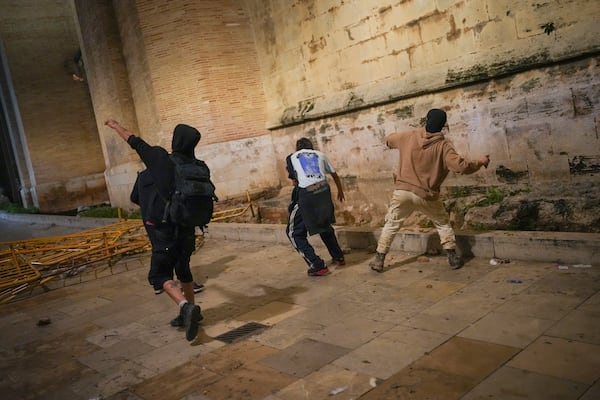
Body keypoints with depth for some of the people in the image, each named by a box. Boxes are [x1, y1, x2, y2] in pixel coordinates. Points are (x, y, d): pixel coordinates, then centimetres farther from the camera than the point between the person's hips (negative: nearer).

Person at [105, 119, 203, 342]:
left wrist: (116, 126, 18)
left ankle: (186, 306, -19)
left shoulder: (160, 159, -11)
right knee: (183, 269, 23)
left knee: (159, 275, 2)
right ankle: (190, 311, 29)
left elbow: (134, 141, 2)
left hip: (165, 231, -6)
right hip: (187, 229, 6)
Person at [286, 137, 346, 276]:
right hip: (324, 192, 4)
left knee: (294, 233, 10)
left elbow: (295, 182, 16)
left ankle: (317, 266, 3)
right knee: (325, 225, 30)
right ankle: (338, 257, 38)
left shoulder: (291, 158, 16)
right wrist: (340, 191, 48)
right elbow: (334, 175, 32)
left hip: (306, 195, -4)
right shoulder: (320, 155, 22)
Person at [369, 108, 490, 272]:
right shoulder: (444, 146, -7)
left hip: (403, 192, 1)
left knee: (391, 225, 12)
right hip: (427, 196, -1)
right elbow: (460, 166, -15)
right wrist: (480, 162, 1)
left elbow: (389, 139, 19)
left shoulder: (409, 137, 2)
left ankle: (379, 260, 10)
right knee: (443, 223, 21)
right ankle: (453, 258, 20)